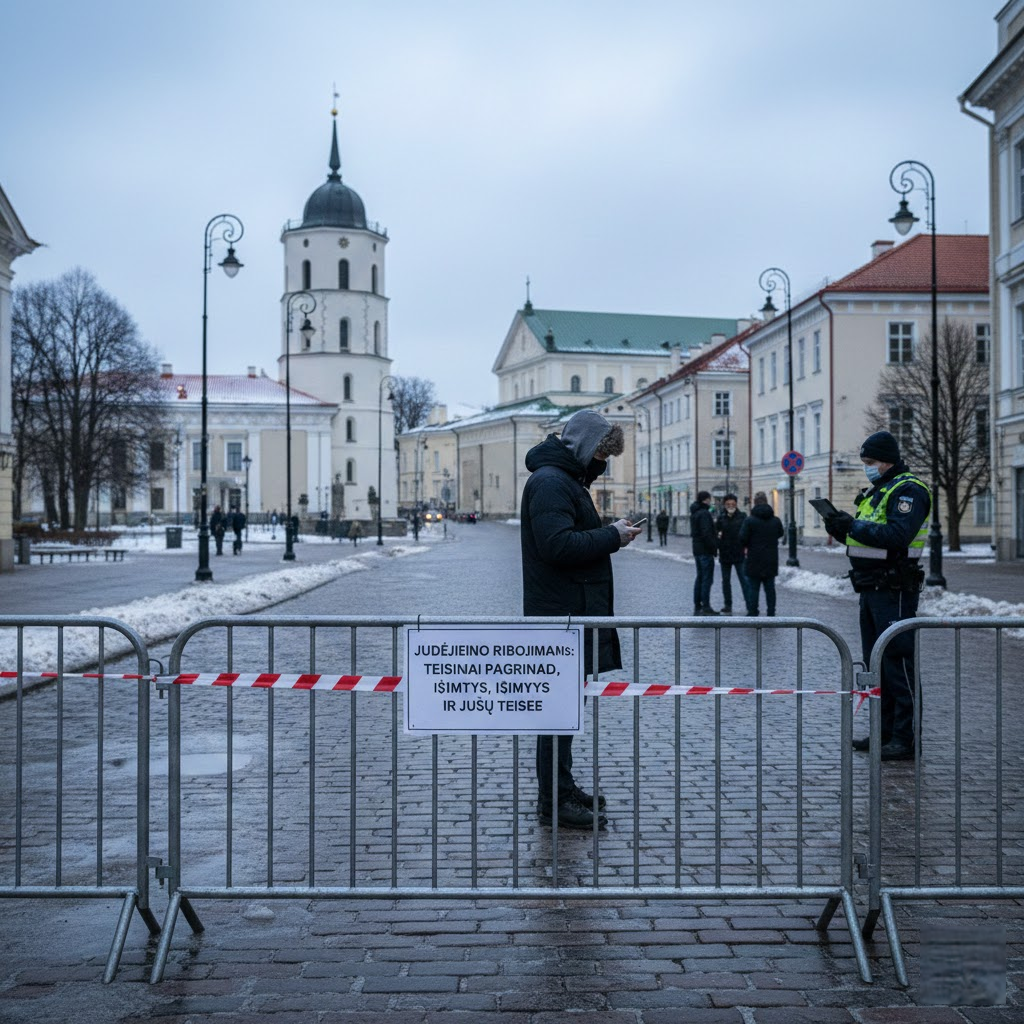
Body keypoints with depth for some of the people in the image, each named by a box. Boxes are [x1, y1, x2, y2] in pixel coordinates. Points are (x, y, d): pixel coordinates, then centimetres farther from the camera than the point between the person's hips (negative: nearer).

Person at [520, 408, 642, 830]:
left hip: (574, 613, 11)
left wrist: (610, 534, 9)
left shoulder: (567, 479, 19)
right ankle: (554, 801, 2)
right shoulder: (550, 482, -15)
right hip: (561, 615, -11)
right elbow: (558, 544, -25)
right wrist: (612, 536, -17)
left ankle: (560, 789, 28)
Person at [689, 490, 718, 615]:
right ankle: (706, 607, -6)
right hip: (705, 550, -10)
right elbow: (706, 533, -22)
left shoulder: (694, 513, 14)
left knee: (700, 577, 14)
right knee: (707, 578, -6)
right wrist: (714, 547, -16)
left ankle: (697, 606, 16)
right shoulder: (704, 514, -16)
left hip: (697, 550, 10)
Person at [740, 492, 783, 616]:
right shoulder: (776, 520, 2)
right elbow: (780, 534, 17)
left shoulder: (749, 520, -13)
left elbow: (742, 538, -14)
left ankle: (752, 613, 3)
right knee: (770, 588, 10)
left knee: (753, 587, 3)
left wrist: (746, 546, 6)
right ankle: (771, 613, 12)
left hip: (755, 560, -4)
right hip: (771, 561, 4)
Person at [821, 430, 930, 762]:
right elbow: (863, 536, 20)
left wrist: (854, 526, -21)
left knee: (898, 661, -8)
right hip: (871, 588, 10)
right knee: (876, 662, 13)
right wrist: (841, 528, 1)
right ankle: (886, 732, 21)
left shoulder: (908, 490, -11)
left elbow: (897, 535, -25)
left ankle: (908, 738, -3)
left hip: (895, 591, -10)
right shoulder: (875, 491, 19)